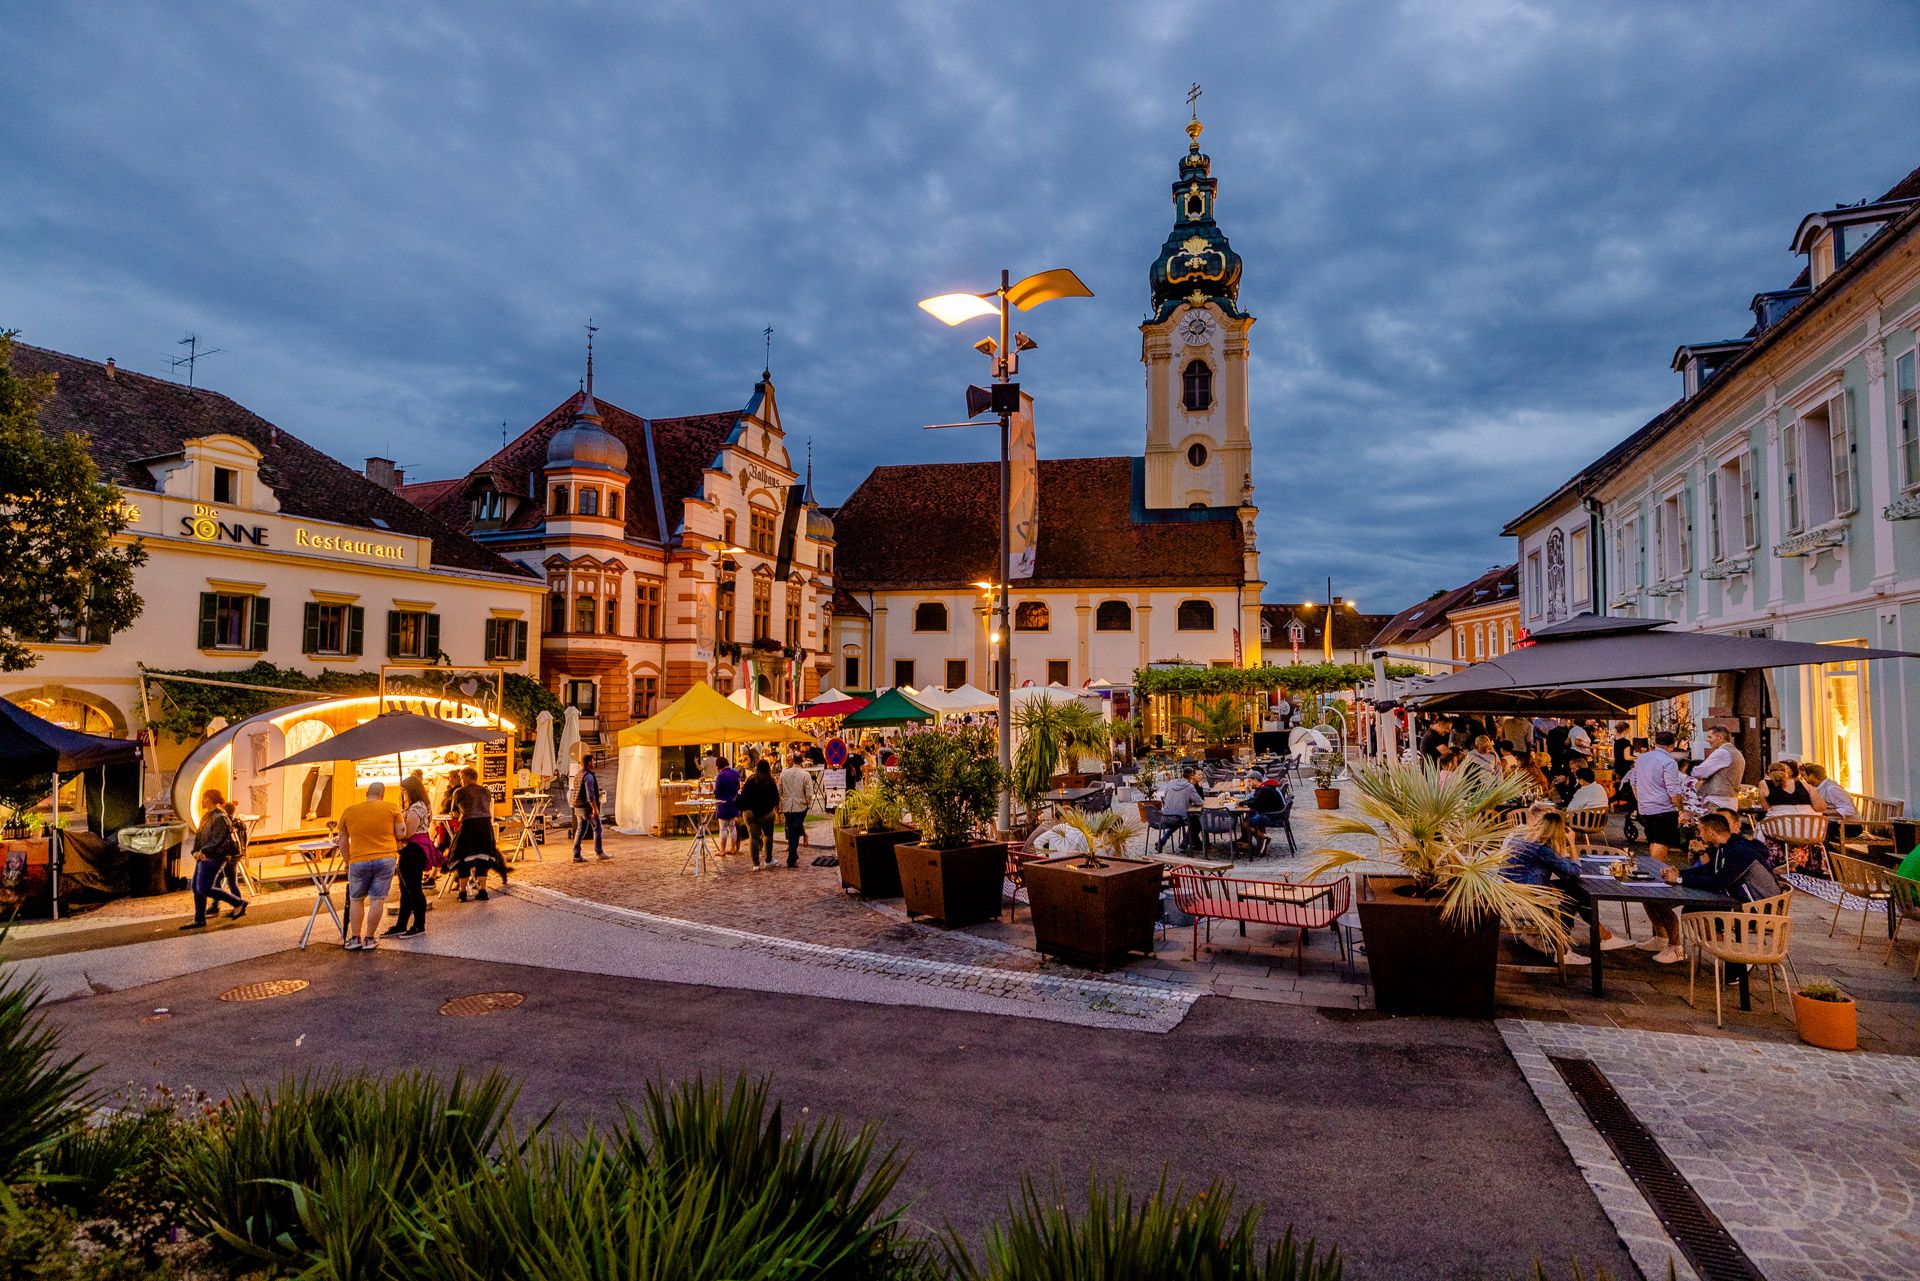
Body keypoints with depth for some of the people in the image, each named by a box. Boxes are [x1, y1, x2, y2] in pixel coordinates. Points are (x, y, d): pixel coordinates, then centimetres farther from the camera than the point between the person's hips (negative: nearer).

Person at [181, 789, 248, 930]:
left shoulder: (219, 817, -16)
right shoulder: (207, 816, 15)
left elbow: (218, 839, -22)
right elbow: (200, 836, 18)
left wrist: (204, 851, -24)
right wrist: (197, 851, 3)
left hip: (213, 858, -10)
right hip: (204, 857, 10)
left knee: (204, 889, -12)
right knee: (196, 888, 10)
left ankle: (239, 903, -3)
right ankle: (199, 919, 17)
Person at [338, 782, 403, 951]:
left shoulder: (348, 811, 7)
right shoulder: (392, 808, -1)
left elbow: (343, 841, 12)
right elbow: (401, 833, -1)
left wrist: (348, 862, 21)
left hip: (358, 861, 2)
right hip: (386, 859, -1)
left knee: (356, 899, 16)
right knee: (377, 899, 5)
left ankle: (355, 938, 16)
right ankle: (369, 939, 8)